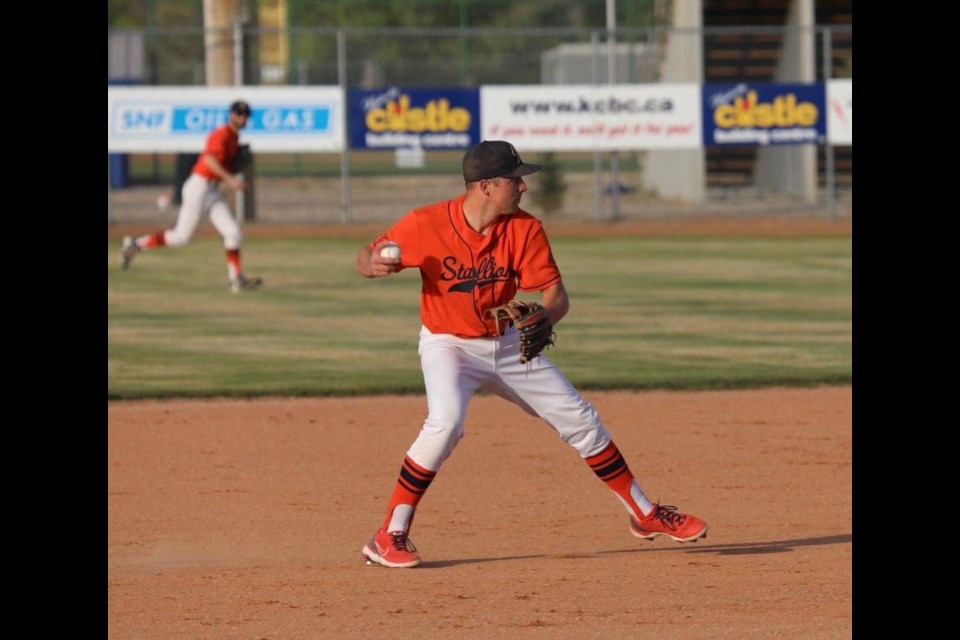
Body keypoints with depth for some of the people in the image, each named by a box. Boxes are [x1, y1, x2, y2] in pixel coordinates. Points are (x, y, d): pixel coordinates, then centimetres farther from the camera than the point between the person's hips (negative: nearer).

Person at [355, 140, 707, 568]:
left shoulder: (525, 230, -12)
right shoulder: (426, 224, -20)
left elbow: (556, 294, -13)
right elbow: (368, 256, -10)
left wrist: (543, 320, -37)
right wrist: (372, 266, -35)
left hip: (508, 345, 4)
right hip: (448, 344, -4)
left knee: (580, 420, 7)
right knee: (445, 423, -32)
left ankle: (645, 515, 25)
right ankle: (389, 536, -22)